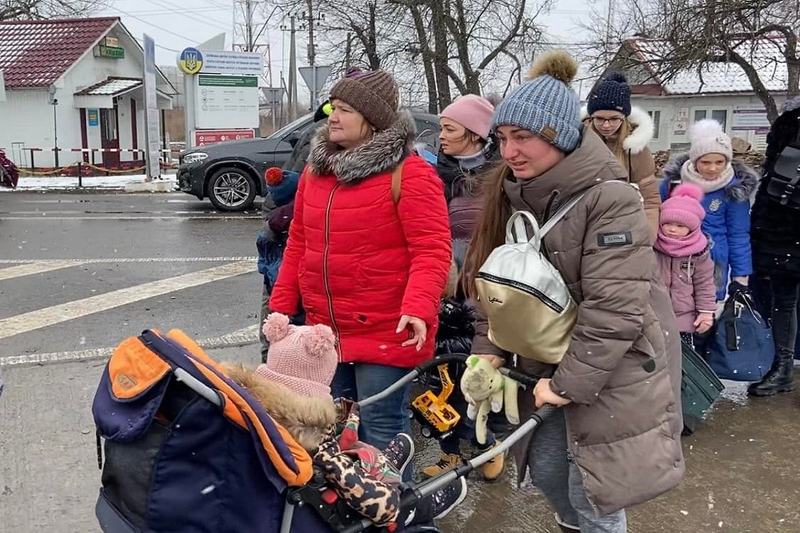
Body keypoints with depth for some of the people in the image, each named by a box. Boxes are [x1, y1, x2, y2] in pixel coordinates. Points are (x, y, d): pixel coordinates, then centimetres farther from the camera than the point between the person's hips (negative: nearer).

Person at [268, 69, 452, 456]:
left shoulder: (410, 173, -12)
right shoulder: (315, 169, 10)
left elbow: (431, 250, -17)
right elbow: (298, 244, 15)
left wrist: (418, 307, -30)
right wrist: (281, 305, 11)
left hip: (386, 333, -7)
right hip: (325, 330, 7)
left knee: (381, 427, 3)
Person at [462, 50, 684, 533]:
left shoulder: (611, 199, -22)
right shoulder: (513, 195, 2)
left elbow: (615, 309, -25)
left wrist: (571, 382, -22)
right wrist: (489, 350, -4)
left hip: (614, 373, -6)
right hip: (550, 364, 7)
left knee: (591, 490, 1)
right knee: (546, 469, 15)